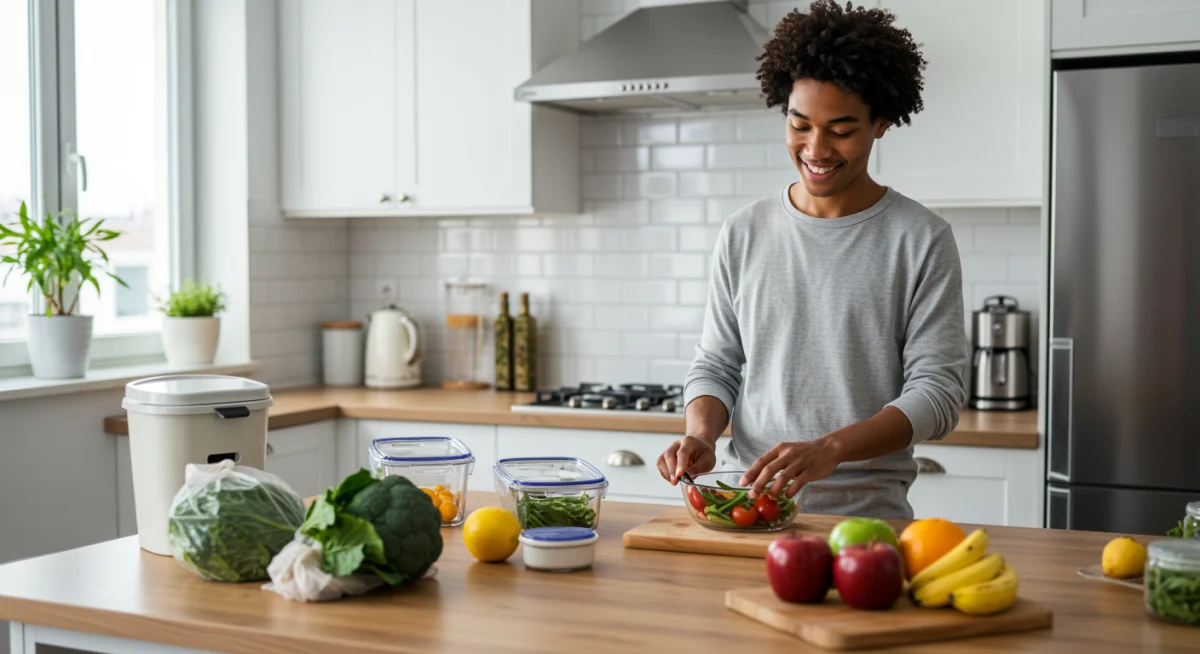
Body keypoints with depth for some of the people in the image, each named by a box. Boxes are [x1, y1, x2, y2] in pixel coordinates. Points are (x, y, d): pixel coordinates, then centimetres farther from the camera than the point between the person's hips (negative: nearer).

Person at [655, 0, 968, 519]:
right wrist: (700, 434, -8)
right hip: (742, 504, 3)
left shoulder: (921, 241, 0)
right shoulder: (743, 236, 10)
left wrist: (829, 449, -20)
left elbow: (938, 389, -5)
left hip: (865, 512, -2)